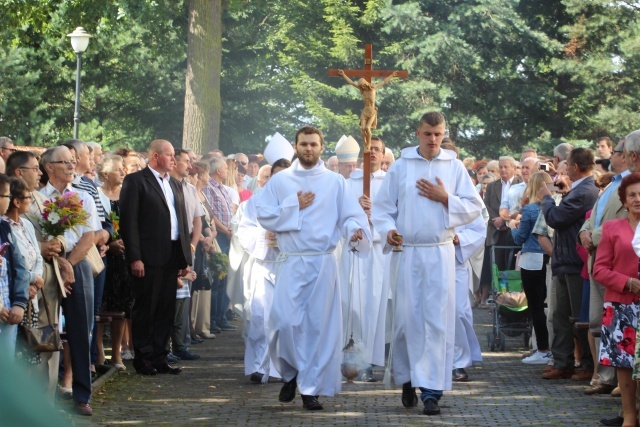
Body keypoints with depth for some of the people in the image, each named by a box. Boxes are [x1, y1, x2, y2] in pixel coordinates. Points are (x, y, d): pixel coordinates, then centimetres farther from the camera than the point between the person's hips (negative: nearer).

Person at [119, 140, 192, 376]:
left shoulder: (175, 184, 18)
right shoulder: (135, 181, -4)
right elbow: (128, 221, -10)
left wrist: (186, 257, 12)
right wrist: (134, 257, -17)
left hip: (172, 257, 7)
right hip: (149, 257, -7)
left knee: (166, 310, 9)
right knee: (145, 309, 0)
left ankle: (159, 358, 16)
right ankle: (143, 359, 8)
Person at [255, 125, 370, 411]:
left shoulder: (335, 182, 7)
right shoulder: (279, 181, 8)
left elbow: (351, 215, 0)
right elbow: (264, 216, 2)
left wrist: (356, 229, -21)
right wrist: (294, 206, -6)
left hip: (323, 263, 0)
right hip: (292, 263, 0)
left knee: (319, 325, 0)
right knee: (285, 321, -10)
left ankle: (311, 387, 8)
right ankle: (290, 373, 14)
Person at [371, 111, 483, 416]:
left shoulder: (454, 167, 6)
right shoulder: (400, 167, 6)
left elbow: (475, 208, 6)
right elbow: (383, 208, 7)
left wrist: (446, 199, -7)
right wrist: (388, 230, -11)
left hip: (440, 253, 0)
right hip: (406, 252, 0)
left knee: (437, 321, -4)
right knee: (407, 318, 3)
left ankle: (432, 390, -2)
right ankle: (408, 380, 21)